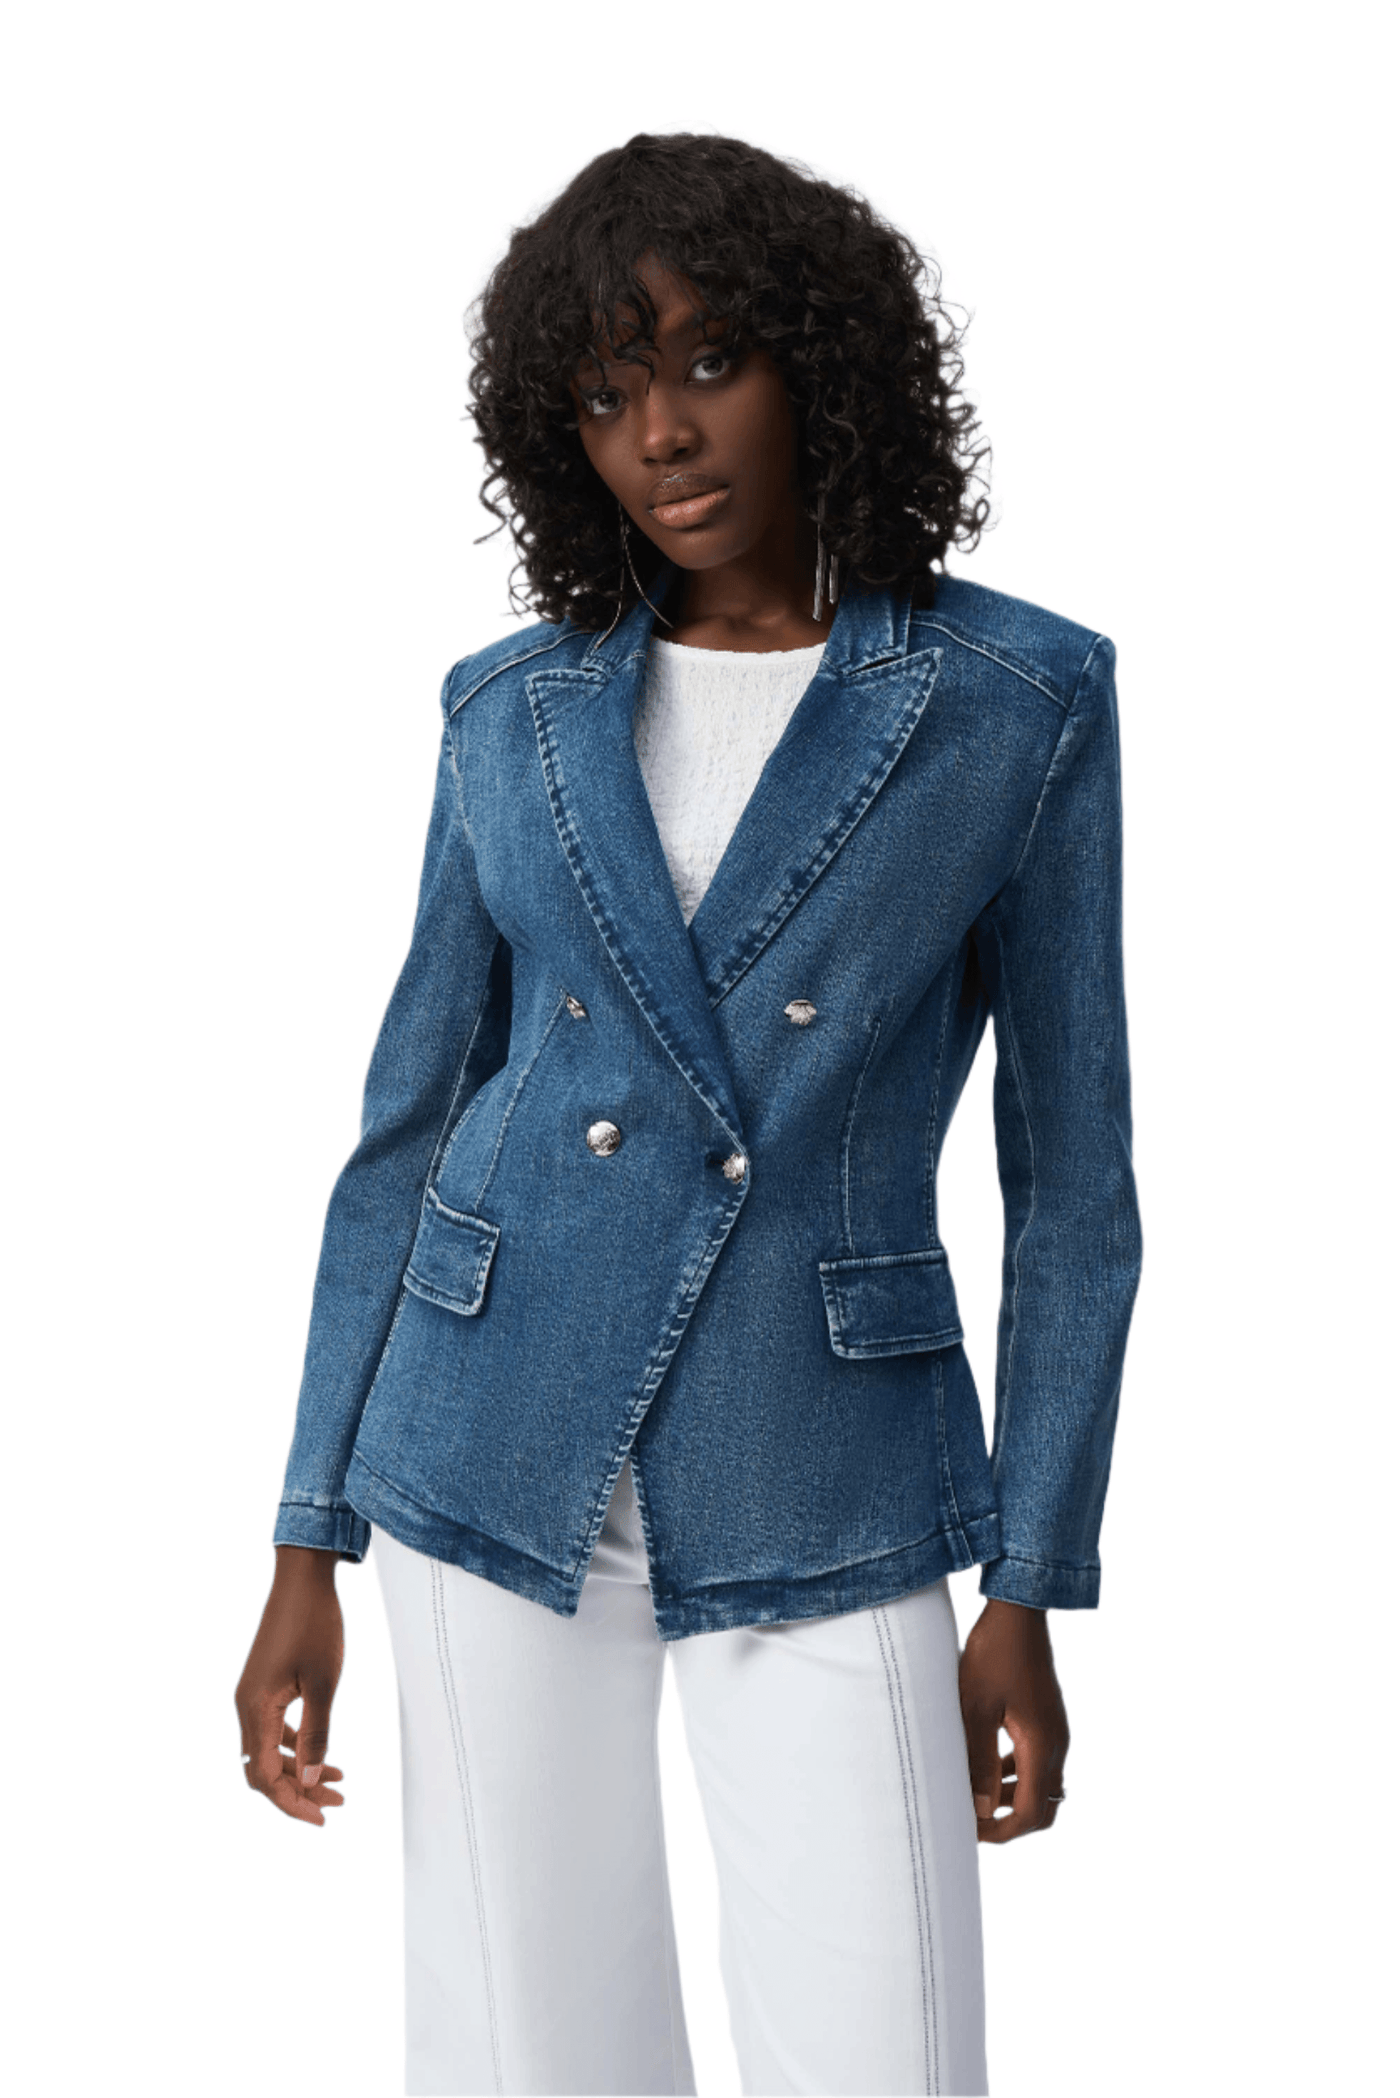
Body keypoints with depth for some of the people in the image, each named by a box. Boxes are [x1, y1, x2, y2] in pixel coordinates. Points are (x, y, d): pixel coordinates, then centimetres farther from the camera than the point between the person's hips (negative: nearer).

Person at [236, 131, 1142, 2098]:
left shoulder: (1023, 696, -4)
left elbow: (1071, 1170, -1)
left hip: (817, 1500, -2)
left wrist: (1030, 1597, -3)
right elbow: (412, 1125, 7)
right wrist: (309, 1550, 5)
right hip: (494, 1456, 2)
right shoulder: (515, 707, 3)